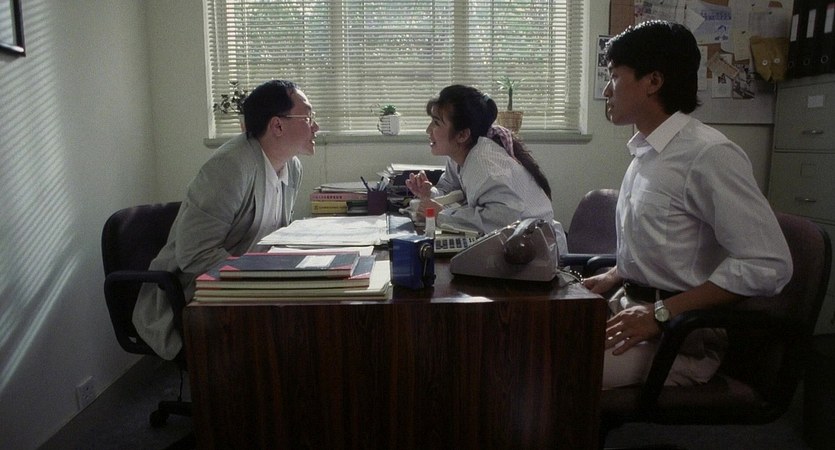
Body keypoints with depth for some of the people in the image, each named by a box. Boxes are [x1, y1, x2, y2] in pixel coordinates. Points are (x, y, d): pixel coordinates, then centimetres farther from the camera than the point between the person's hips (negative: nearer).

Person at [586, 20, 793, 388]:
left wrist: (662, 312, -20)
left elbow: (769, 264, -20)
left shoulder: (708, 154, -16)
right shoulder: (645, 153, 10)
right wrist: (612, 278, 4)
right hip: (631, 309, 8)